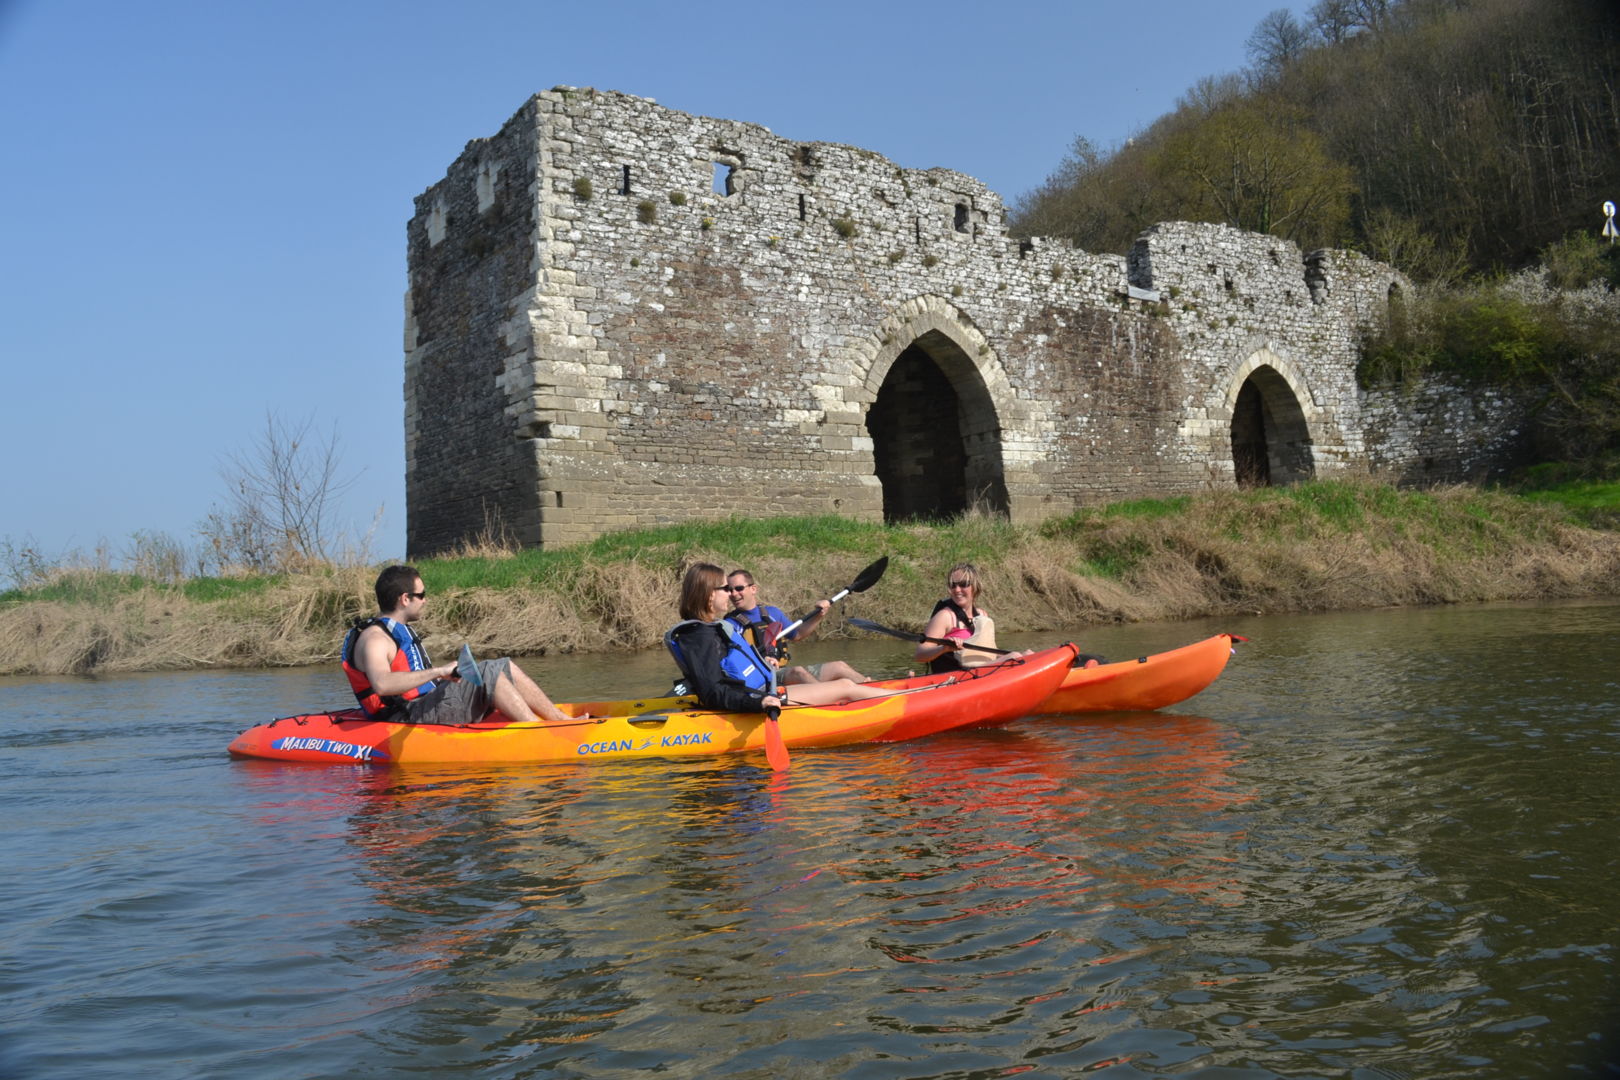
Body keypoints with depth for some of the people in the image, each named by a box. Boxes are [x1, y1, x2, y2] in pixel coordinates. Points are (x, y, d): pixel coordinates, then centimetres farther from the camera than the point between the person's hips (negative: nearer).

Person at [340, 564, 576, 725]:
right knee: (489, 672, -22)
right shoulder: (374, 639, -14)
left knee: (505, 666, 4)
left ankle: (562, 720, 0)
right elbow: (382, 684, -33)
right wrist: (437, 671, -34)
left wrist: (453, 672, 19)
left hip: (424, 709, 10)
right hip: (408, 720, -10)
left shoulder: (402, 631, 19)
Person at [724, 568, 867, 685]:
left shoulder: (772, 612, 16)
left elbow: (797, 635, 29)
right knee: (798, 672, -34)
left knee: (838, 667, -2)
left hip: (785, 672, 7)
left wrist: (818, 615, 16)